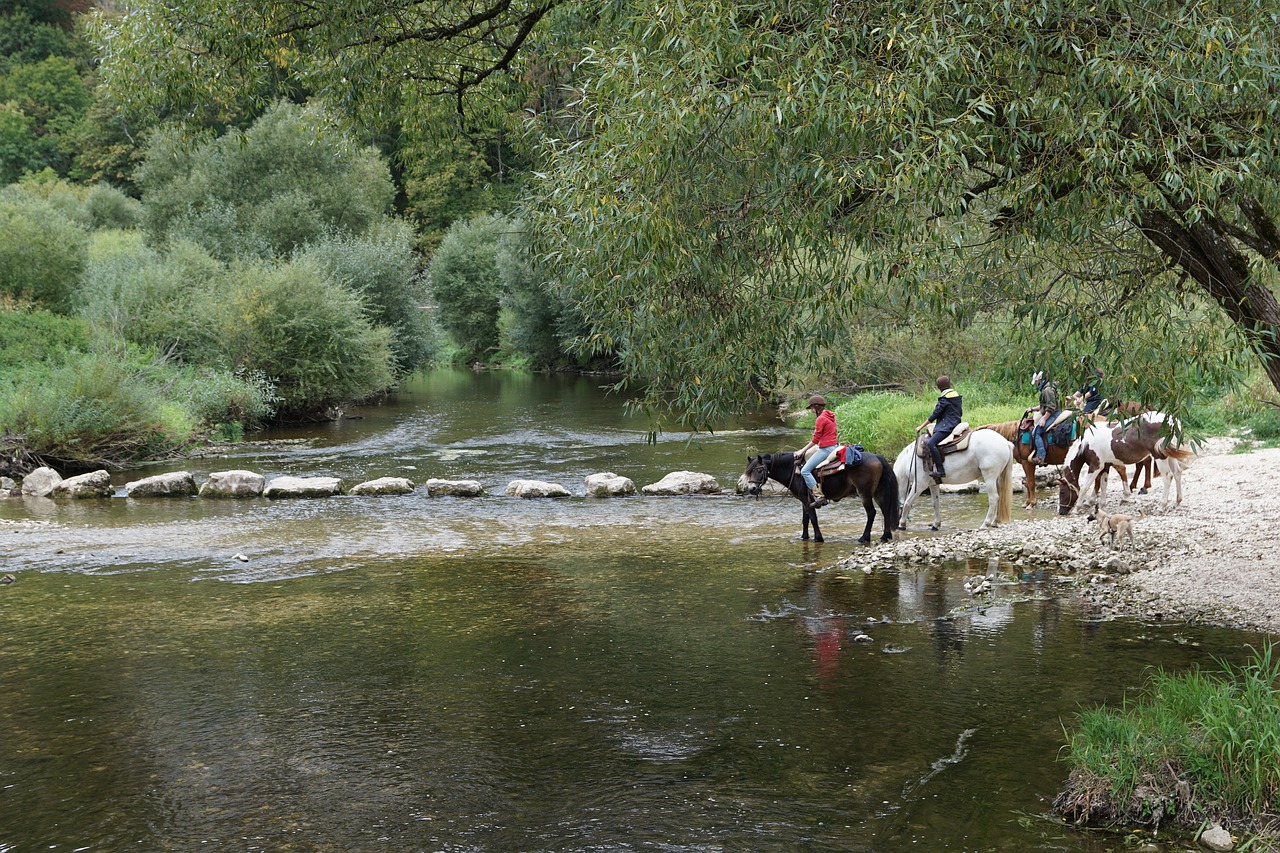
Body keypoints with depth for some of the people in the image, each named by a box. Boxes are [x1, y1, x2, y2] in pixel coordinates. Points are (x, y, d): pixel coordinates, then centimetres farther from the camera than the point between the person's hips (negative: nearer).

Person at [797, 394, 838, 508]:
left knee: (805, 471, -10)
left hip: (825, 449, -10)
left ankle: (819, 496, -19)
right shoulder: (830, 416, 13)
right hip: (833, 446, 10)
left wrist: (802, 451, -6)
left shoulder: (821, 419, -15)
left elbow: (815, 440, -14)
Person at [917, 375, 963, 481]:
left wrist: (921, 427, -4)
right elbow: (960, 413, 21)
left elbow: (935, 414, -10)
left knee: (930, 443, -26)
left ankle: (940, 470, -34)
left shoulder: (944, 398, -11)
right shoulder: (957, 395, 14)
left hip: (946, 427, -10)